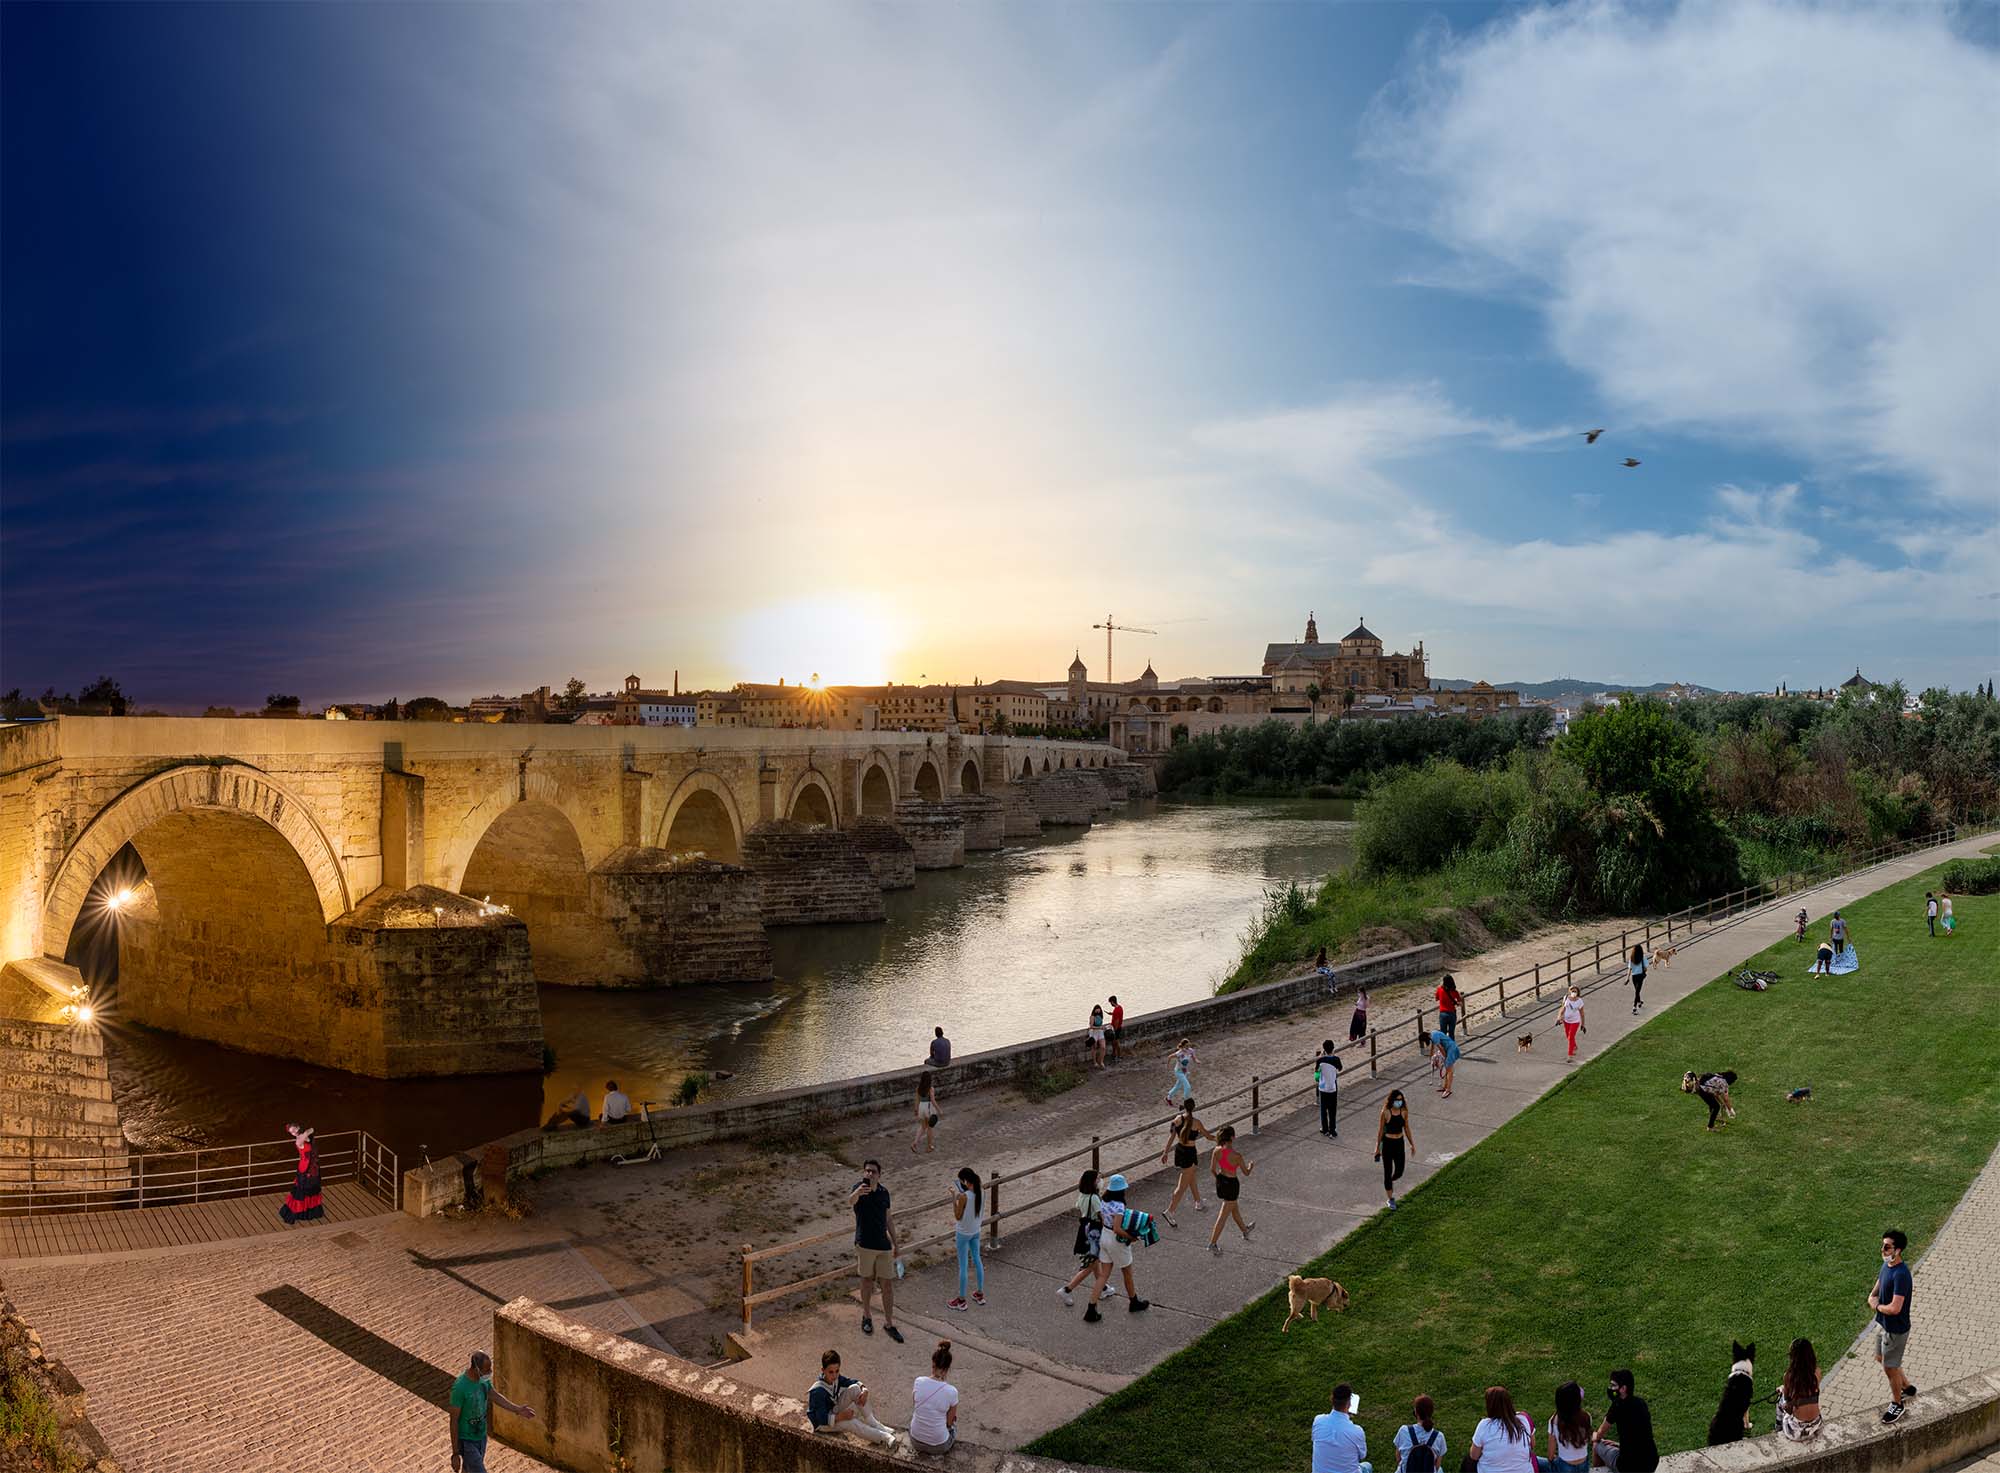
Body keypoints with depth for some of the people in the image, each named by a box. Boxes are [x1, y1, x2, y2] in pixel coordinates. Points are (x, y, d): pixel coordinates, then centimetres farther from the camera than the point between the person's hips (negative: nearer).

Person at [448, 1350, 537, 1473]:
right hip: (466, 1441, -7)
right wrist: (455, 1453, -18)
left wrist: (518, 1409, 12)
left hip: (481, 1436, 7)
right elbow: (454, 1421, -22)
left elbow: (495, 1396, 13)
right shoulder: (460, 1387, -28)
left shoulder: (484, 1379, -7)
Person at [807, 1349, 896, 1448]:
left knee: (855, 1388, -15)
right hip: (822, 1423, -7)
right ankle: (883, 1438, -23)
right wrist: (842, 1416, -35)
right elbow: (822, 1418, -30)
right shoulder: (818, 1391, -31)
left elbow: (856, 1382, -2)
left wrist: (864, 1391, -23)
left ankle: (873, 1424, -12)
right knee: (851, 1423, -34)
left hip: (835, 1411, 7)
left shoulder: (836, 1379, -10)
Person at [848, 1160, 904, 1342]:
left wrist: (895, 1243, 13)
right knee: (867, 1280, 11)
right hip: (865, 1244, -3)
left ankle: (888, 1324, 16)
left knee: (888, 1284, 4)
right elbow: (850, 1202, -37)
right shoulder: (859, 1187, -13)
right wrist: (857, 1193, -61)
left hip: (883, 1245, 3)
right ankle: (866, 1317, 32)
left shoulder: (884, 1192, 2)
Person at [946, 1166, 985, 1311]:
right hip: (976, 1231, 6)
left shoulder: (964, 1197, -28)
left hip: (963, 1233, -6)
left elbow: (957, 1217, -17)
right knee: (976, 1260, 21)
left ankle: (961, 1300, 19)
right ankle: (980, 1295, 33)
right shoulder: (982, 1193, -8)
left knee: (963, 1265, 6)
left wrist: (954, 1199, -15)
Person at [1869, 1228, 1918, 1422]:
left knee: (1890, 1367, 8)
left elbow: (1894, 1309, -32)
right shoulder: (1886, 1265, -2)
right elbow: (1873, 1294, 10)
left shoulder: (1901, 1275, -31)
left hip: (1895, 1329, -9)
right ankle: (1907, 1388, 47)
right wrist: (1873, 1300, -11)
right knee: (1882, 1358, 26)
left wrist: (1877, 1306, -14)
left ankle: (1897, 1404, 29)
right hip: (1883, 1323, 9)